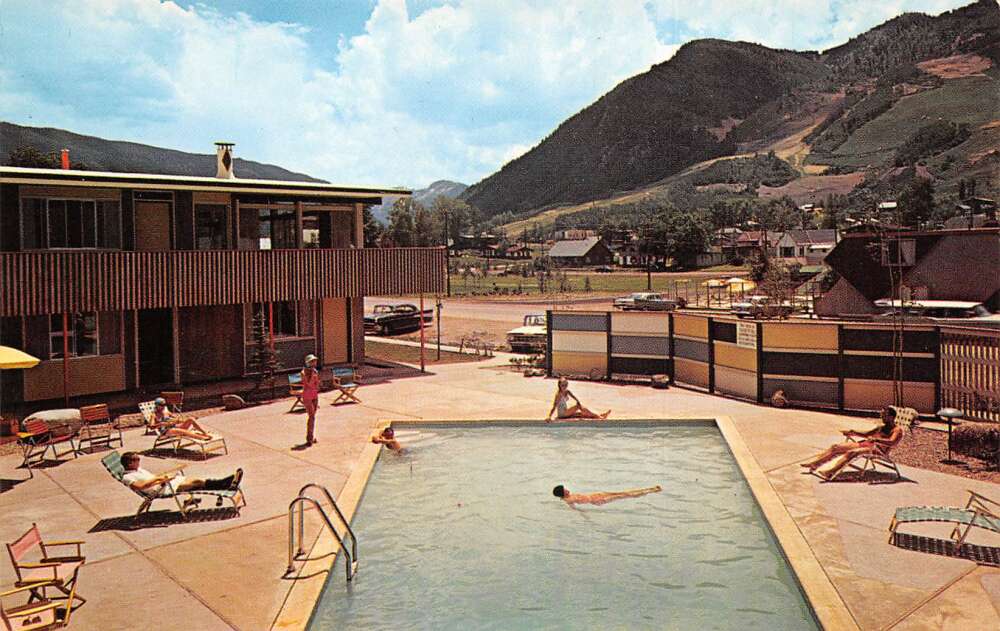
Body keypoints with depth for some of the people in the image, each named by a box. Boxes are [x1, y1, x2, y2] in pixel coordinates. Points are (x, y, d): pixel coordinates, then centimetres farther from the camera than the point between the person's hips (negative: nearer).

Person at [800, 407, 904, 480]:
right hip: (865, 443, 9)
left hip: (879, 449, -9)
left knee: (852, 452, -37)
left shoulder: (898, 430, 0)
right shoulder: (882, 427, 28)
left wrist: (876, 440, -34)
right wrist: (852, 432, 18)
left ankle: (830, 472, -53)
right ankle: (813, 464, -10)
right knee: (836, 447, -5)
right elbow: (866, 434, 34)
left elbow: (891, 443, -20)